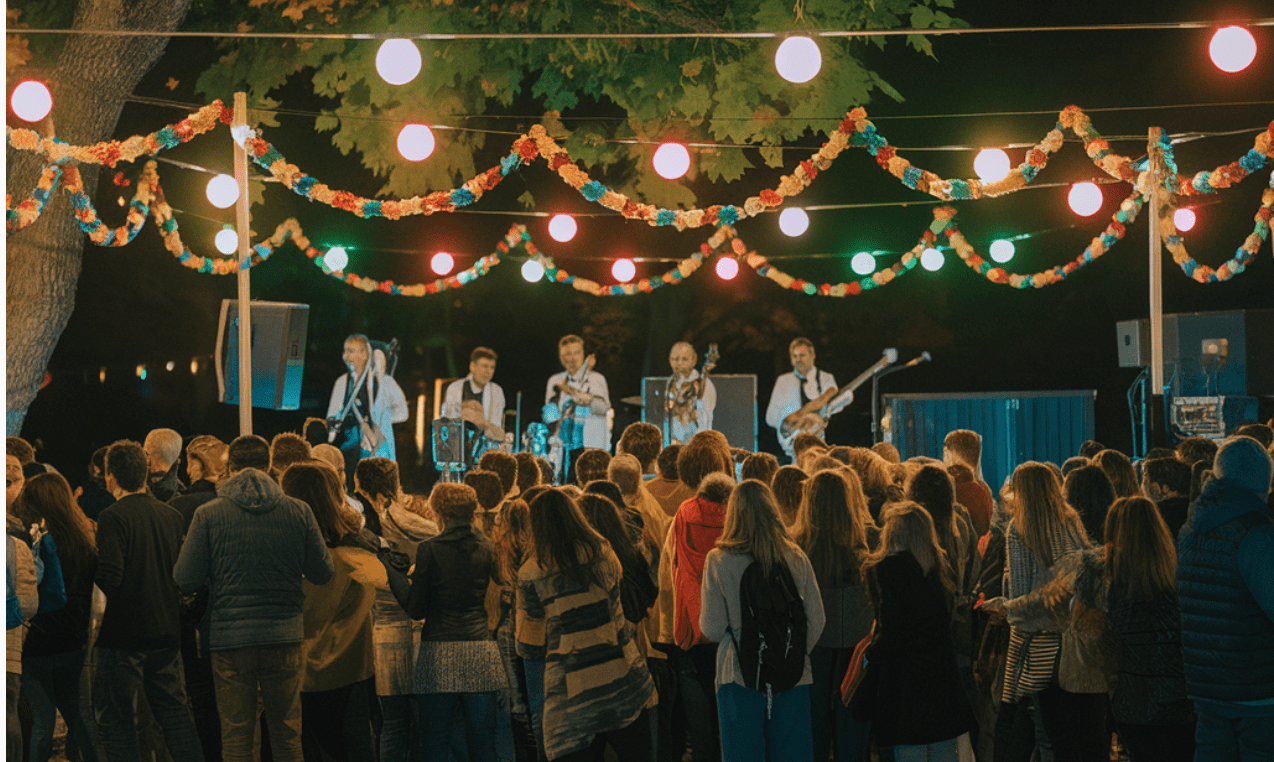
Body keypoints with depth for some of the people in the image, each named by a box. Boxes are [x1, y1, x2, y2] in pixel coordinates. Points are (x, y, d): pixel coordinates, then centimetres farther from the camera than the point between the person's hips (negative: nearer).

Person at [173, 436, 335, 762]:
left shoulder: (208, 514, -6)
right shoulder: (298, 511, -2)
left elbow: (185, 580, -6)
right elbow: (323, 573, 2)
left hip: (230, 637, -1)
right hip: (284, 637, 1)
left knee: (236, 735, 6)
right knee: (287, 731, 12)